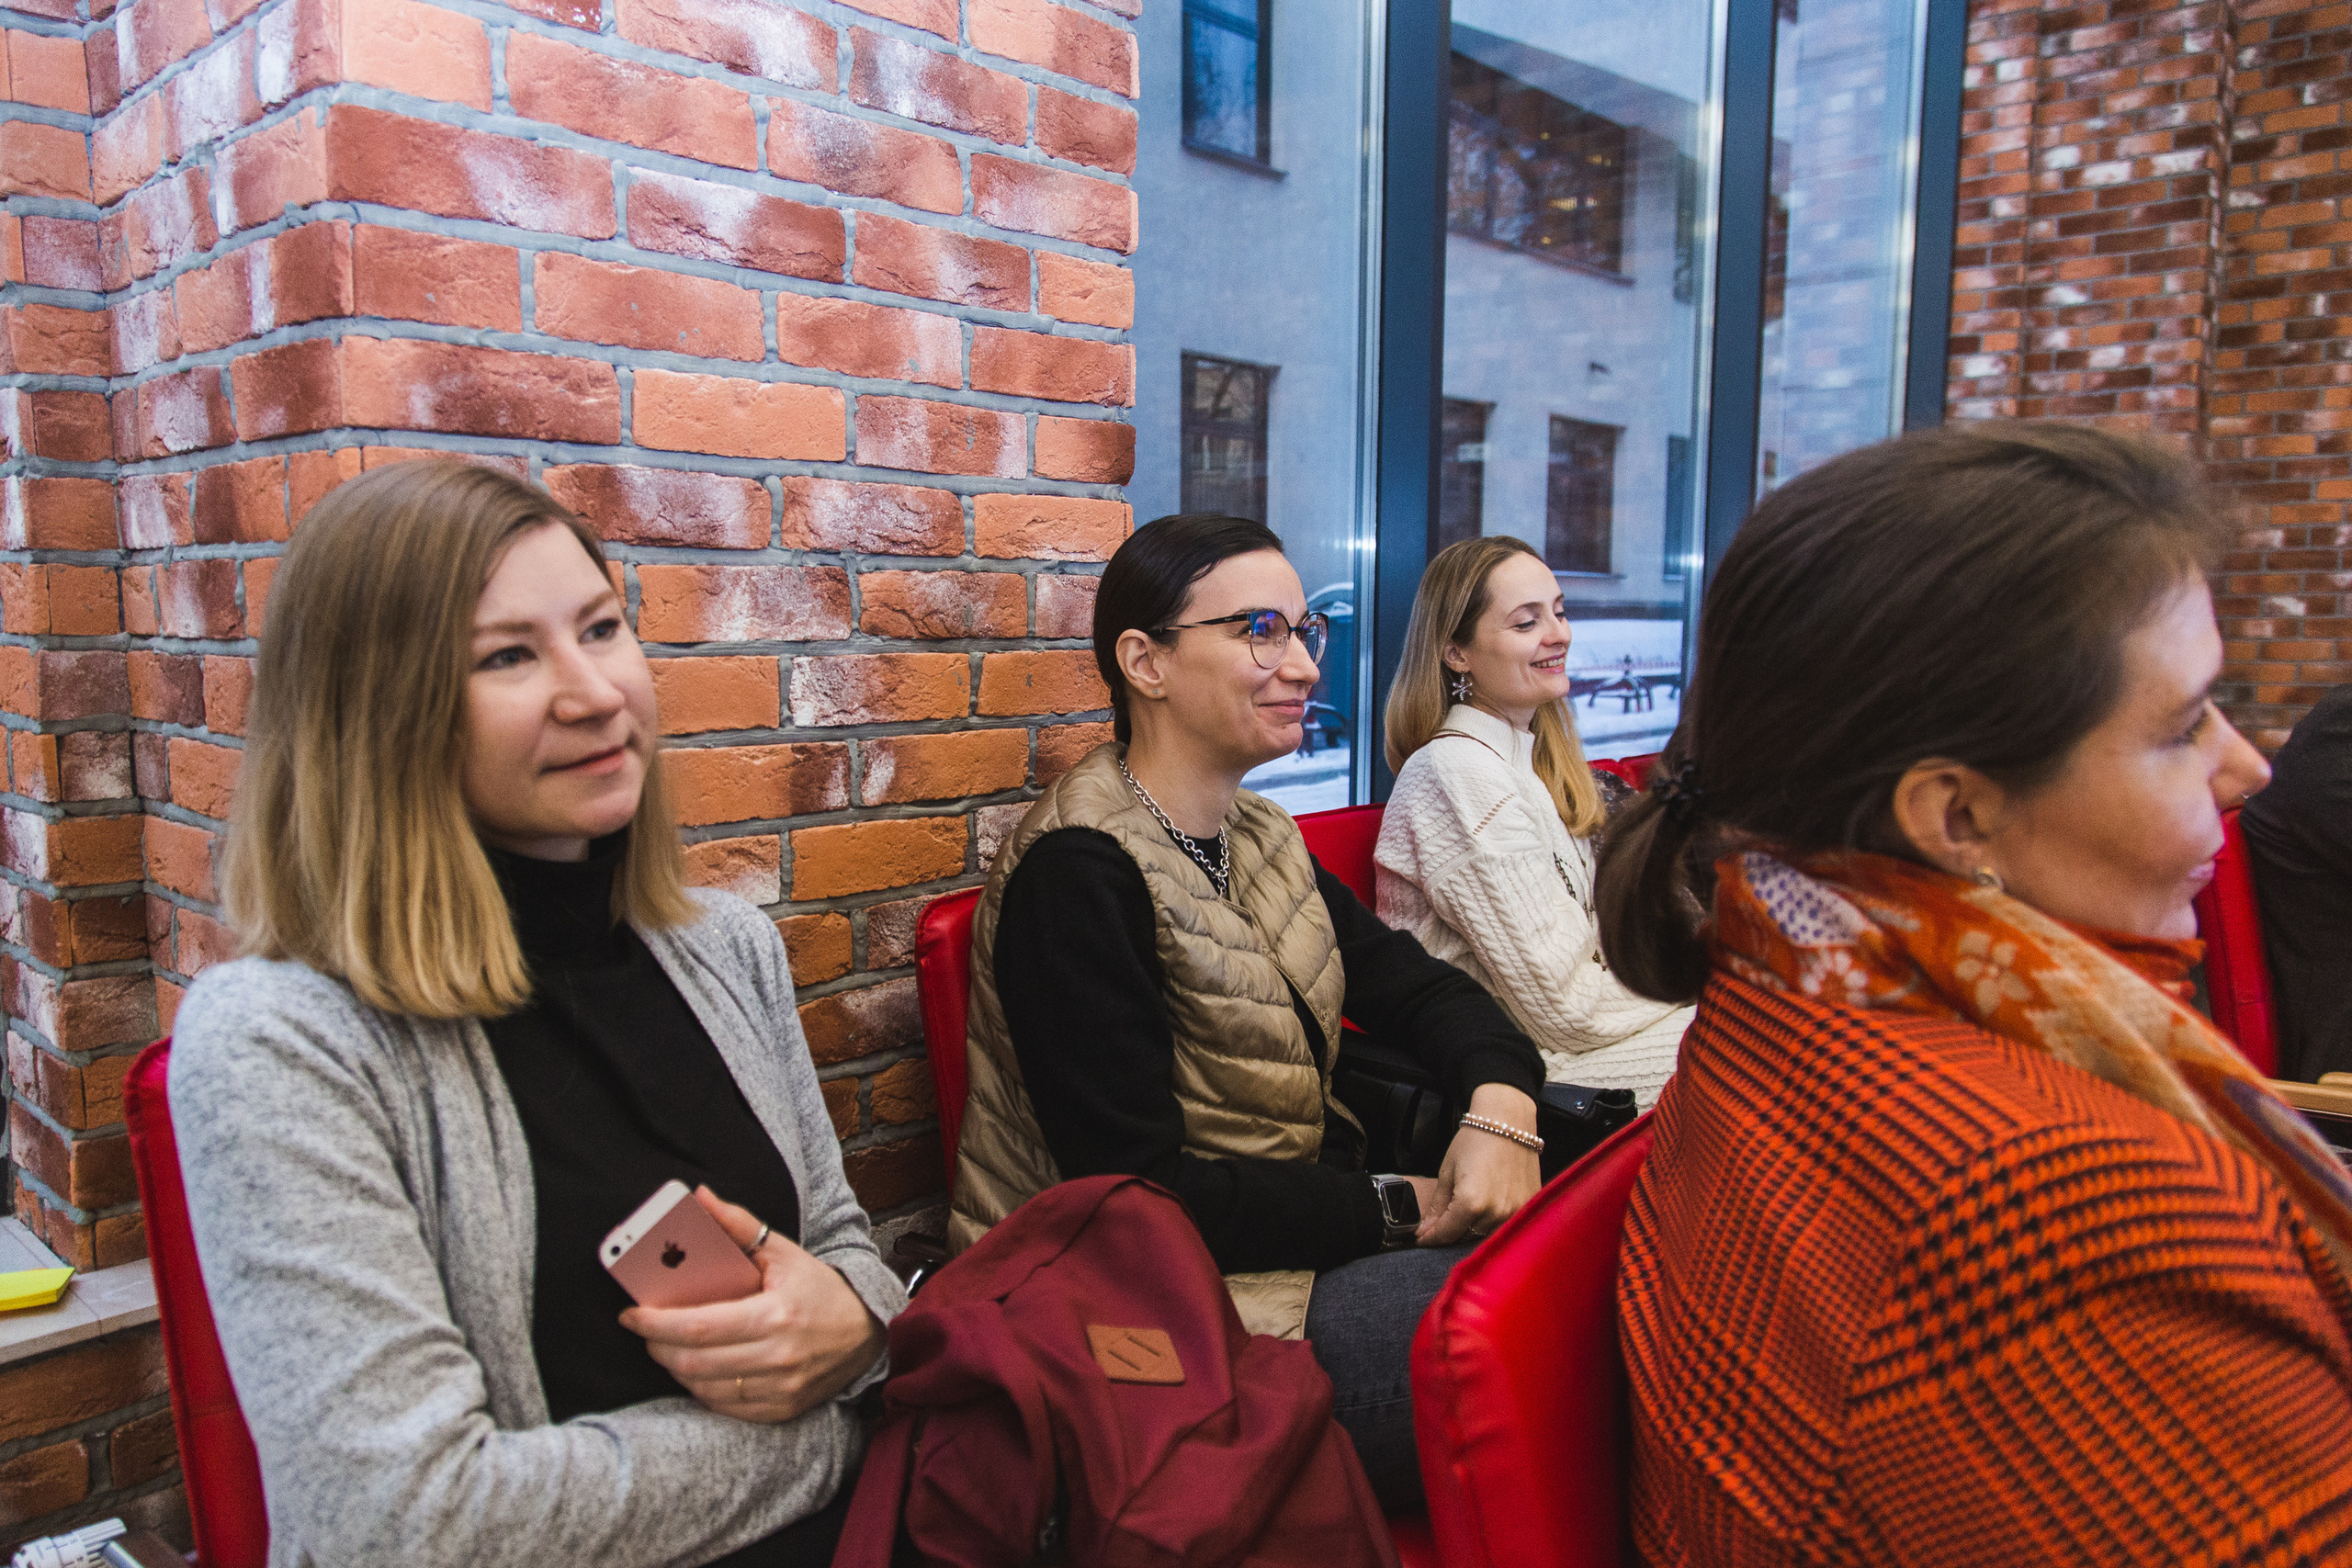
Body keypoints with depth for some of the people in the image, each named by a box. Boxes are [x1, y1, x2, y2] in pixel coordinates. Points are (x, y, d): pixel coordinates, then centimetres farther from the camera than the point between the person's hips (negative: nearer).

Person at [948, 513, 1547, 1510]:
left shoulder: (1258, 839, 8)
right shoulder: (1076, 874, -20)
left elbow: (1414, 984, 8)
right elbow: (1136, 1191, -22)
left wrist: (1502, 1099, -14)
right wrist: (1393, 1209, -16)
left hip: (1304, 1232, 8)